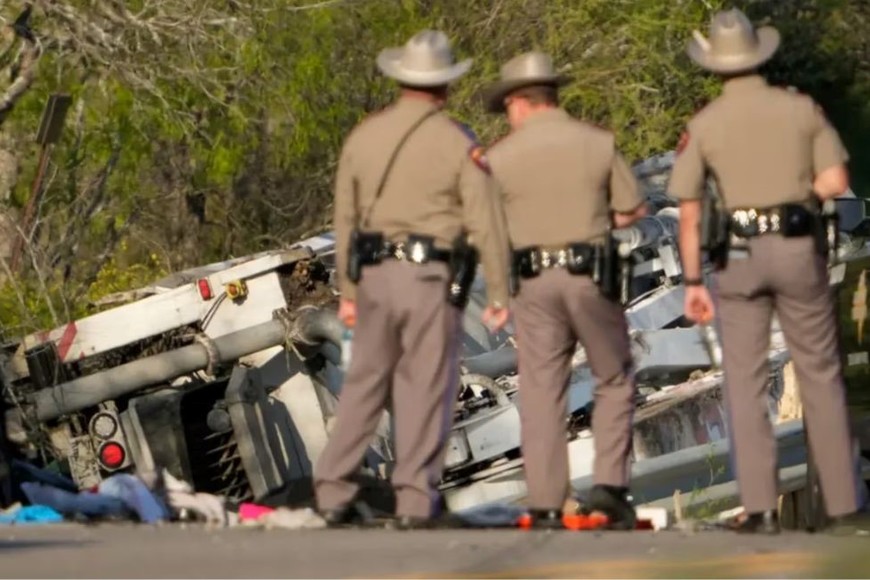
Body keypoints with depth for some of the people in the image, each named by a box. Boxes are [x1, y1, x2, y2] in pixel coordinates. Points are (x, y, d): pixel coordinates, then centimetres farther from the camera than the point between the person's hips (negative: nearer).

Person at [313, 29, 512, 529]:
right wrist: (500, 295, -2)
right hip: (431, 277, -4)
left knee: (365, 383, 12)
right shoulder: (458, 142, -7)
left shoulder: (364, 135, 6)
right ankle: (416, 498, -1)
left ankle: (334, 490, 8)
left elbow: (346, 218, 10)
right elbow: (487, 223, -9)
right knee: (426, 388, 1)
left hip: (375, 273, 4)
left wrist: (348, 291, 18)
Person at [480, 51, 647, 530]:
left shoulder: (500, 156, -2)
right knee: (615, 381, 14)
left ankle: (545, 505, 1)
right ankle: (609, 484, 1)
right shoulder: (598, 143, -1)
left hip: (533, 280, 0)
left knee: (541, 392, 4)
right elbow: (633, 210, 4)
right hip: (590, 275, 0)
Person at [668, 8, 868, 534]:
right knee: (822, 375, 11)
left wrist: (692, 283, 5)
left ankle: (760, 507, -5)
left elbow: (689, 214, -2)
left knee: (746, 384, 3)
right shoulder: (802, 109, 1)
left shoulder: (704, 125, -1)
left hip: (739, 255, -1)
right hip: (799, 249, 1)